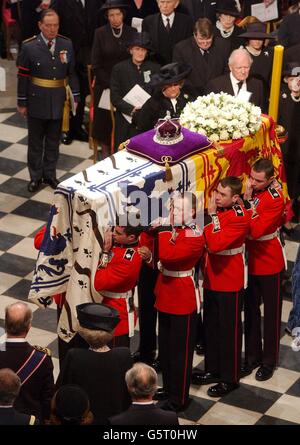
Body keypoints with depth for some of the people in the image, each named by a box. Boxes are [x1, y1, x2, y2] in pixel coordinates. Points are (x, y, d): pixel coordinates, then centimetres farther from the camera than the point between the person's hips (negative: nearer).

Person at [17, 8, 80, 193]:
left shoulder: (67, 45, -2)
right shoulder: (29, 47, -10)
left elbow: (72, 72, 4)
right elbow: (23, 76, -6)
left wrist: (75, 96, 1)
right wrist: (22, 103, -4)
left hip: (58, 101, 2)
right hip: (37, 101, -2)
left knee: (53, 140, 14)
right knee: (35, 141, 10)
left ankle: (50, 173, 28)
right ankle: (35, 176, 23)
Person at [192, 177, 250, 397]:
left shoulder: (240, 217, -21)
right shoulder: (217, 209, 1)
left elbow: (216, 244, -29)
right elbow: (205, 241, 11)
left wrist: (212, 215, -25)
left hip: (230, 284, -8)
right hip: (212, 280, 8)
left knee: (229, 331, 4)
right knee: (211, 327, 17)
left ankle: (230, 378, 16)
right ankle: (213, 370, 32)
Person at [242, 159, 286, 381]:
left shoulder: (275, 199, -20)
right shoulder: (250, 190, -2)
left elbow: (256, 230, -28)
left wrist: (247, 202, -24)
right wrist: (246, 197, -14)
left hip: (269, 263, -6)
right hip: (250, 260, 6)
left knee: (271, 312, 7)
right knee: (251, 310, 14)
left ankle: (269, 361, 18)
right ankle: (252, 356, 27)